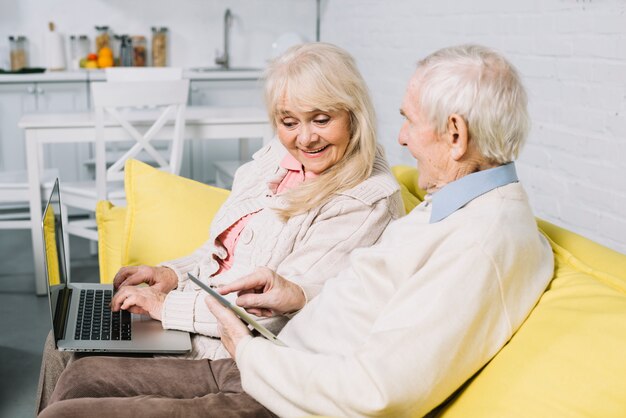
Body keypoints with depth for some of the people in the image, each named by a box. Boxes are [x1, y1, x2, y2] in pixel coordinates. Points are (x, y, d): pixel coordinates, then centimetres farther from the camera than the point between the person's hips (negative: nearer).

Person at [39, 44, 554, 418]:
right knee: (84, 375, 11)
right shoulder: (452, 203, 10)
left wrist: (249, 351, -14)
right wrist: (302, 296, 7)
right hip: (268, 372, 10)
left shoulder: (488, 243, -24)